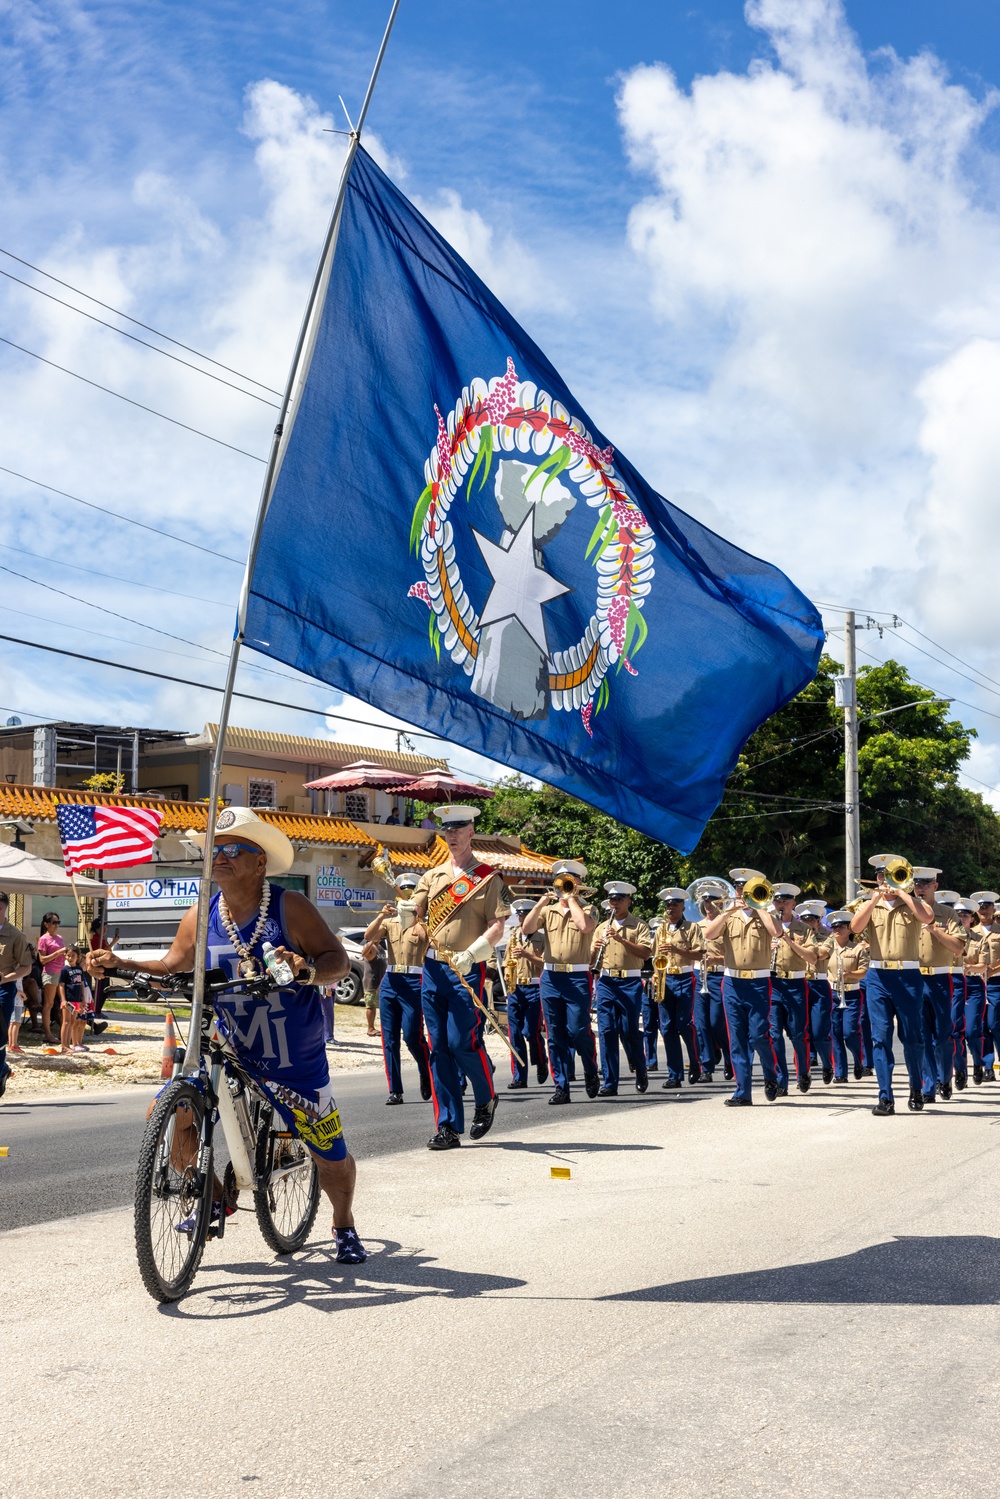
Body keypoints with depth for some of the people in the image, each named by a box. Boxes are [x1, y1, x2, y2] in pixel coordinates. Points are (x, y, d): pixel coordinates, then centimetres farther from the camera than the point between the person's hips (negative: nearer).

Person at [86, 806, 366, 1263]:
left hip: (296, 1061, -3)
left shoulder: (290, 908, -14)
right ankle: (213, 1198, 10)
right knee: (176, 1111, -17)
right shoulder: (201, 916, -3)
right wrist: (118, 964, -8)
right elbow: (172, 967, 7)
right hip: (228, 1050, 3)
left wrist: (308, 969, -38)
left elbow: (339, 960, -16)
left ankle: (344, 1227, 36)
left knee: (331, 1156, 3)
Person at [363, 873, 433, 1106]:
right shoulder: (389, 921, 15)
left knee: (412, 1035, -10)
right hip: (390, 981, 4)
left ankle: (426, 1075, 16)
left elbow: (428, 935, -15)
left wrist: (414, 913, -28)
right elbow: (369, 936, -2)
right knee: (389, 1038, 1)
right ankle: (395, 1090, 6)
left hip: (414, 982, -4)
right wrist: (381, 916, -17)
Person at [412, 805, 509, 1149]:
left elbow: (497, 926, -6)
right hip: (433, 969, 5)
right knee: (439, 1048, 3)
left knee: (462, 1041, -11)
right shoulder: (432, 876, 15)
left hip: (468, 971, -5)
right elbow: (414, 915, 6)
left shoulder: (488, 878, 1)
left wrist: (471, 953, -20)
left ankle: (486, 1099, 18)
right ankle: (448, 1127, 8)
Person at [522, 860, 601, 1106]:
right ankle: (561, 1087, 8)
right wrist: (541, 902, -8)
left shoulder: (587, 909, 4)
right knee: (555, 1035, 4)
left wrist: (570, 898, -9)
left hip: (578, 977, -4)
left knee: (578, 1031, -7)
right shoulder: (547, 910, 13)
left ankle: (591, 1073, 19)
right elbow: (526, 929, -1)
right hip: (551, 977, 4)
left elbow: (585, 926, -19)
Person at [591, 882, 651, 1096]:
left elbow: (645, 952, -10)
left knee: (629, 1030, -4)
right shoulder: (601, 928, 16)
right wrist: (595, 950, -8)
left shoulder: (638, 926, 4)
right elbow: (591, 958, 15)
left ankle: (641, 1074, 19)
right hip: (605, 982, 3)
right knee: (606, 1031, -3)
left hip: (630, 982, -3)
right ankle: (609, 1082, 1)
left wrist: (621, 939, -19)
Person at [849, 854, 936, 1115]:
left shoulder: (912, 902, 8)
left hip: (908, 976, -1)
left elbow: (927, 918, -15)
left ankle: (916, 1089, 26)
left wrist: (901, 892, -12)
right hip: (878, 976, 1)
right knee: (881, 1037, -3)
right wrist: (875, 898, -13)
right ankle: (885, 1098, -2)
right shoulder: (870, 905, 12)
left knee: (912, 1037, 5)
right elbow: (855, 927, -7)